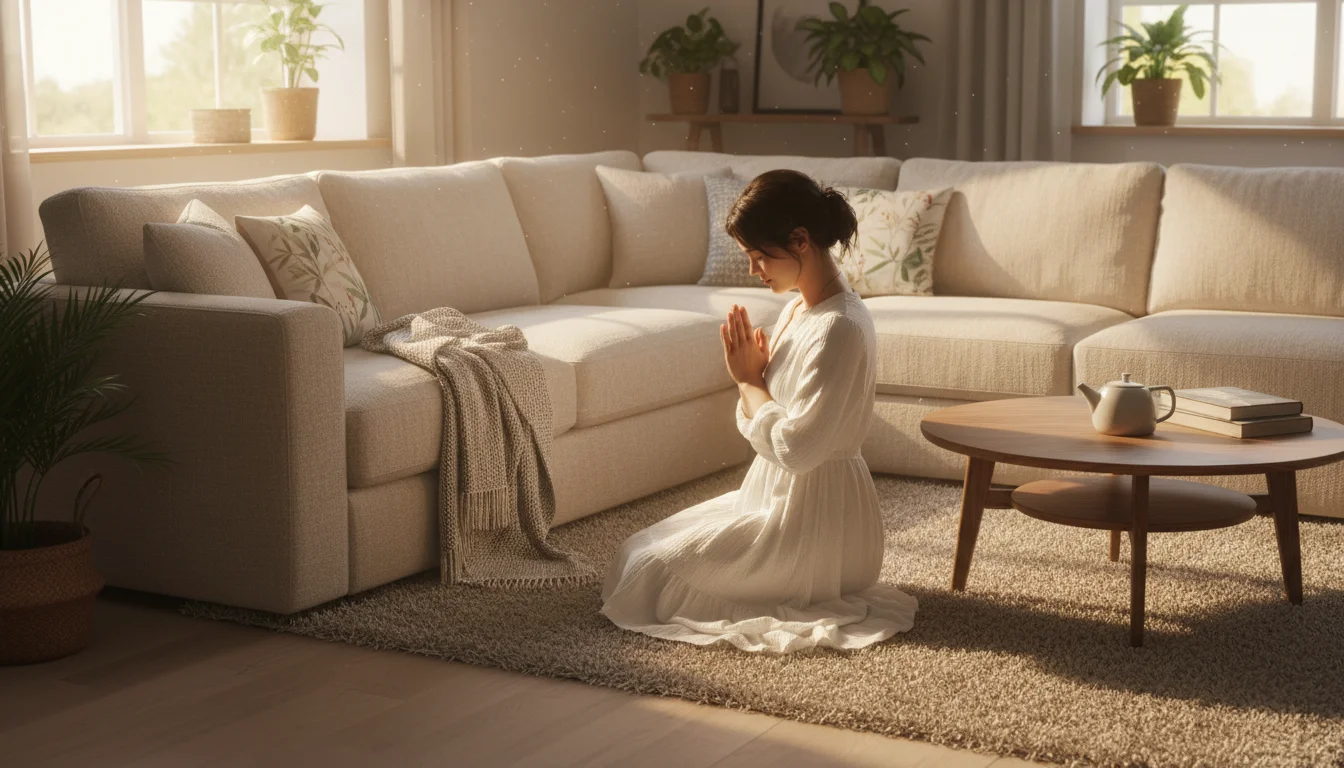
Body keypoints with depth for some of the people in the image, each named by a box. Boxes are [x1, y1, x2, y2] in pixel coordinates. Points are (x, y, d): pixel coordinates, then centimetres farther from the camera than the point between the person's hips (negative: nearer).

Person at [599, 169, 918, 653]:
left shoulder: (839, 328, -24)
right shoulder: (798, 307, 6)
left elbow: (793, 449, -25)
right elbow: (759, 422, 11)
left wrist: (748, 380, -11)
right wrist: (751, 374, -9)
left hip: (812, 519, -10)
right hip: (777, 497, 10)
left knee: (653, 563, -10)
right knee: (643, 544, 14)